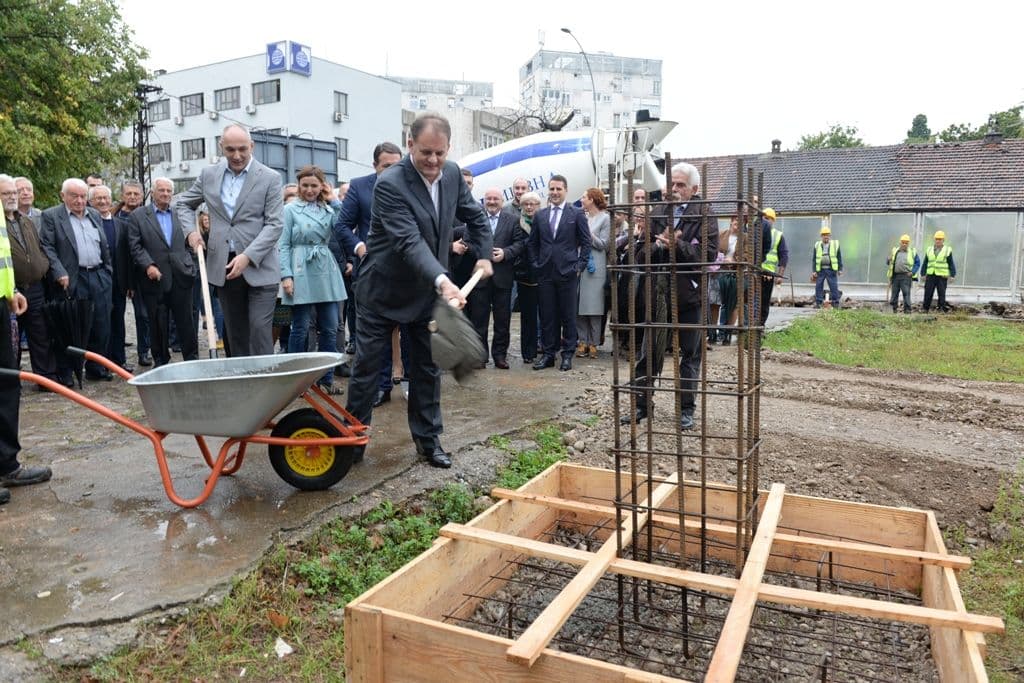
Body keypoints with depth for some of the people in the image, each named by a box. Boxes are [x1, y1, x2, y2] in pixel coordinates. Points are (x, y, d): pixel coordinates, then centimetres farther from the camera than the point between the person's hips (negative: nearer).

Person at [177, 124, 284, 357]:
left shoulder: (270, 178, -3)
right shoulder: (208, 174, 8)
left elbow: (274, 224, -8)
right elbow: (183, 203, 23)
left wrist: (248, 256, -18)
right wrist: (191, 230, 4)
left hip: (259, 267, -4)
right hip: (224, 267, 4)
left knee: (259, 329, -10)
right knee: (234, 333, 10)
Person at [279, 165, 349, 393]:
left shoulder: (329, 210, 14)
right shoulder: (290, 209, 2)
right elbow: (283, 246, -2)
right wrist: (286, 276, -12)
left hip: (326, 273, 4)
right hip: (301, 274, -4)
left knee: (330, 328, 5)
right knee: (300, 328, 1)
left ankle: (327, 377, 15)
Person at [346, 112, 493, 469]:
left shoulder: (452, 173, -4)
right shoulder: (390, 184, -23)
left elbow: (474, 215, 14)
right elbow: (410, 241, -35)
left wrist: (483, 254, 7)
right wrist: (443, 280, -47)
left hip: (427, 289, 5)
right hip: (384, 288, -5)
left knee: (428, 366, 10)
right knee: (367, 364, 4)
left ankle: (428, 439, 22)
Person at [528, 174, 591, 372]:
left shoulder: (577, 214, 2)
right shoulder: (540, 215, 11)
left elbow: (586, 242, 3)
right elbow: (532, 243, 16)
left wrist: (579, 266, -4)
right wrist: (535, 264, 6)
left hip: (568, 272, -3)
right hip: (545, 273, 3)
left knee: (568, 315, 2)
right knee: (547, 315, 5)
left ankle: (568, 354, 11)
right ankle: (549, 353, 14)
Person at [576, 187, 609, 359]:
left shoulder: (605, 218, 1)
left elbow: (603, 244, -5)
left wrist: (587, 232, -10)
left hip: (595, 267, -4)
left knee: (594, 306, -2)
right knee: (579, 306, 2)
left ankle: (593, 343, 4)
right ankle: (583, 340, 7)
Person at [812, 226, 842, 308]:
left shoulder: (835, 244, 6)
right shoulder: (817, 245, 9)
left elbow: (839, 258, 7)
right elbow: (814, 259, 8)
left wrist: (840, 269, 2)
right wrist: (814, 271, 2)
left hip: (831, 269, -1)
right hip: (820, 269, 2)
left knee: (834, 286, -3)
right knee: (818, 286, 1)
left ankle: (835, 303, 3)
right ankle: (818, 303, 7)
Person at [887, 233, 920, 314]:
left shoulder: (912, 252, 7)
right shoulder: (894, 251, 14)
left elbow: (917, 263, 6)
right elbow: (887, 262, 15)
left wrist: (912, 272, -6)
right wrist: (889, 259, -8)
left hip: (906, 276, -3)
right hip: (895, 275, 3)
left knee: (906, 292, -8)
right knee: (894, 292, 6)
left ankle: (907, 308, -7)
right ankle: (894, 307, 13)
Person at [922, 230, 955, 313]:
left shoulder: (947, 250, 3)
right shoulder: (929, 250, 11)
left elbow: (951, 264, 3)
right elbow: (925, 263, 14)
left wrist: (952, 275, -4)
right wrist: (923, 274, 8)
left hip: (942, 276, -2)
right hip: (930, 275, 2)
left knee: (942, 294, 0)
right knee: (928, 293, 2)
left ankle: (942, 309, 4)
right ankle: (926, 309, 9)